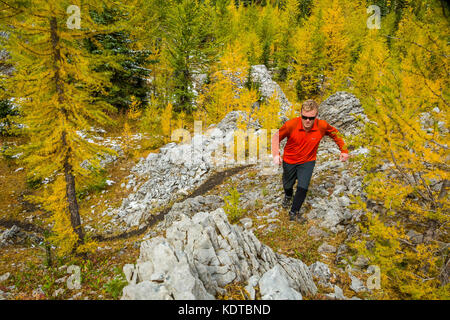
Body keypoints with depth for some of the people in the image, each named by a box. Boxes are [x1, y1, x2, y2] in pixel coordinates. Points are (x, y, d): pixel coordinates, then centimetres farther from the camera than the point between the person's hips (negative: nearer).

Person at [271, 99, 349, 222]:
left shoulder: (322, 126, -22)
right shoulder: (291, 124, -29)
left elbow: (335, 134, -2)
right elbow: (276, 137, -17)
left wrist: (344, 151, -6)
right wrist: (276, 154, -31)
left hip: (307, 161, 0)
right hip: (289, 161, 0)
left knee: (303, 187, -12)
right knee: (287, 184, 21)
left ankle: (294, 213, 13)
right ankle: (288, 197, 59)